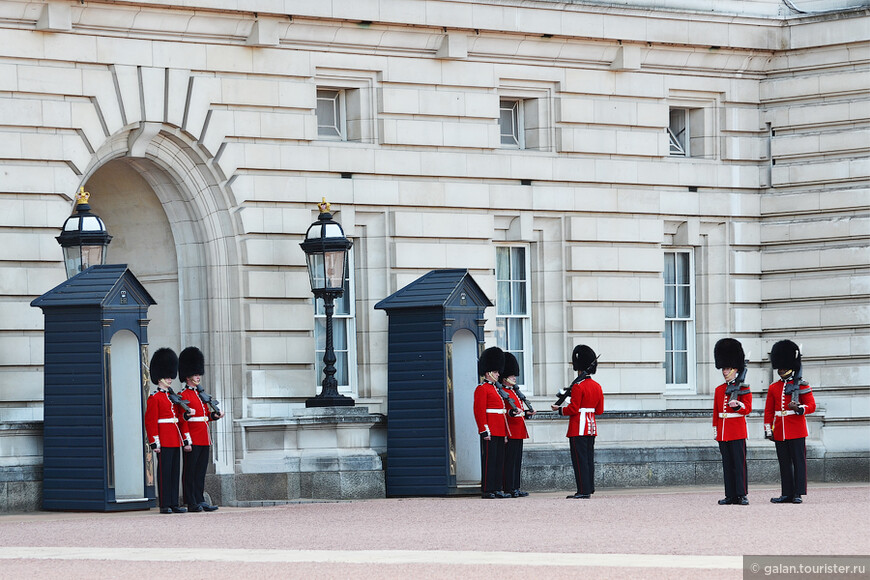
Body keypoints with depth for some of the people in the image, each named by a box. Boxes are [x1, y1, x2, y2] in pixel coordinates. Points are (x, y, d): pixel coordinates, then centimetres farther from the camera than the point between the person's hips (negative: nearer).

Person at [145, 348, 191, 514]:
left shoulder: (174, 397, 17)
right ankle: (165, 505, -4)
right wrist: (154, 443, -15)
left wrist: (186, 440, 13)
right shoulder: (154, 398, -5)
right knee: (164, 472, -6)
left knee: (175, 472, 7)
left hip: (175, 441, 7)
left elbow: (182, 420, 18)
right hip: (164, 442, -7)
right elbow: (150, 422, -10)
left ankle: (174, 504, 10)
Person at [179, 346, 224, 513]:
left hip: (204, 440, 8)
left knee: (201, 472, 9)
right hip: (192, 440, -8)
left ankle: (200, 500, 11)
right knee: (190, 472, -4)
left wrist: (214, 415, 8)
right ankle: (192, 503, -3)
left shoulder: (201, 394, 18)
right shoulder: (184, 395, -7)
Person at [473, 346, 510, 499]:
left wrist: (505, 430, 20)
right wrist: (485, 430, -20)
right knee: (489, 459, -8)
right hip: (490, 432, -9)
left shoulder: (496, 388, 20)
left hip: (499, 432, 9)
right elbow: (479, 411, -14)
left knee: (499, 460, 9)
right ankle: (487, 490, -6)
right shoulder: (482, 389, -8)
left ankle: (497, 489, 13)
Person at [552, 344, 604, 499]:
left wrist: (559, 409, 0)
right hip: (592, 426, 8)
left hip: (578, 427, -8)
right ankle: (589, 489, 15)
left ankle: (583, 491, -7)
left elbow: (573, 409, -16)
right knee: (589, 458, 12)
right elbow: (600, 410, 12)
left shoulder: (578, 386, -15)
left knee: (580, 459, -6)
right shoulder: (597, 386, 9)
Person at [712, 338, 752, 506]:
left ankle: (742, 495, -6)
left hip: (737, 432, -5)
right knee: (727, 464, 5)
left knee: (739, 463, -6)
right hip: (723, 432, 5)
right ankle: (731, 496, 7)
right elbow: (716, 412, 16)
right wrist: (715, 430, 12)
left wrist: (738, 405, -29)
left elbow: (747, 408, -9)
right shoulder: (719, 390, 14)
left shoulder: (744, 388, -1)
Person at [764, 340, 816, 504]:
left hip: (796, 431, -4)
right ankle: (787, 494, 11)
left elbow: (811, 405, -3)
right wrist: (768, 431, 7)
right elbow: (768, 411, 13)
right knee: (784, 463, 6)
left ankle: (798, 494, -1)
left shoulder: (801, 385, 0)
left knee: (798, 461, -3)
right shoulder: (773, 388, 11)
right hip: (780, 433, 4)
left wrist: (798, 408, -23)